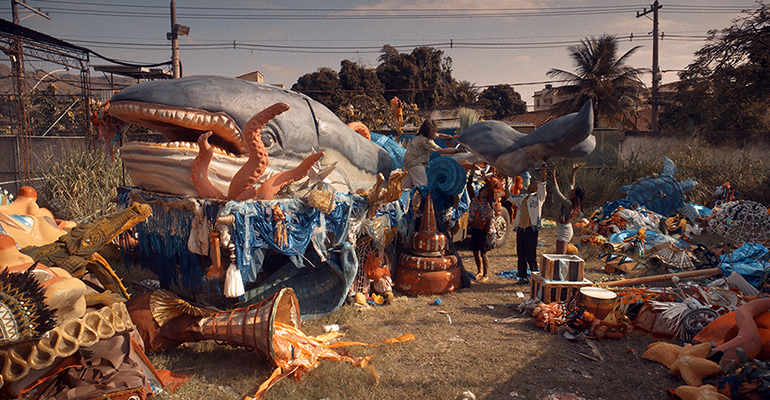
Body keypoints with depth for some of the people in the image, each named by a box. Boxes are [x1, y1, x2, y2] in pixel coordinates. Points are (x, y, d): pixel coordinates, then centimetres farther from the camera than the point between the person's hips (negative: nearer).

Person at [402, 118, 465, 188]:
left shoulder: (422, 135, 5)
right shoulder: (425, 140, -25)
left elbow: (439, 135, 20)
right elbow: (441, 151, -21)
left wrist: (450, 137, 9)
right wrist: (457, 151, -17)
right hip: (414, 163, -10)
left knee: (407, 185, 13)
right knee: (422, 185, -6)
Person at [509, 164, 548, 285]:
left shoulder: (539, 197, 1)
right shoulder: (522, 197, 17)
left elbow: (543, 180, -8)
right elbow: (509, 197, 25)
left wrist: (544, 166, -9)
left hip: (531, 229, -6)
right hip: (520, 229, 6)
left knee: (531, 256, -4)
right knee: (521, 255, 9)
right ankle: (523, 277, 18)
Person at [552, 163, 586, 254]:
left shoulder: (569, 203, -21)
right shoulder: (570, 201, 4)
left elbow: (557, 193, -27)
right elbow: (571, 184, 17)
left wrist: (554, 177, -23)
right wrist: (573, 172, 20)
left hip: (564, 230, -10)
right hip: (564, 229, 10)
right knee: (559, 255, 16)